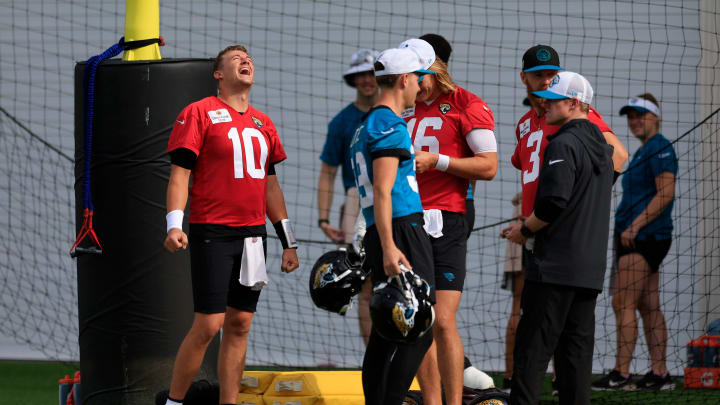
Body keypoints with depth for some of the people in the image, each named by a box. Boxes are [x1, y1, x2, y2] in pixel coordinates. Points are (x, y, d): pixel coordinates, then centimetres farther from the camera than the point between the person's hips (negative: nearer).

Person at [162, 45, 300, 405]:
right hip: (212, 235, -6)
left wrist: (288, 242, 18)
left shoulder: (262, 123, 16)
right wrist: (174, 225, -19)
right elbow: (180, 173, -7)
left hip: (252, 236, 6)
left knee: (240, 325, 5)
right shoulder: (199, 113, -2)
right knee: (208, 324, -10)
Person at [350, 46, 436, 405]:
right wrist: (389, 247, -24)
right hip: (403, 231, -10)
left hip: (380, 236, 10)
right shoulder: (391, 125, -9)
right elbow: (382, 191, -18)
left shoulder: (365, 127, 21)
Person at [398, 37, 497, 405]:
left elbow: (488, 166, -7)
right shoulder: (405, 109, 18)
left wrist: (436, 160, -13)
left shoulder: (467, 106, -2)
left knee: (442, 322, -13)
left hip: (444, 222, -6)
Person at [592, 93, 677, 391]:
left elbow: (666, 193, -19)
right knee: (649, 307, 8)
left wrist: (634, 227, -21)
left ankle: (621, 373, -15)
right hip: (638, 239, 10)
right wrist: (624, 231, 18)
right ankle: (659, 374, 9)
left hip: (645, 235, -10)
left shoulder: (660, 148, -10)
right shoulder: (643, 152, 20)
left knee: (623, 302, -13)